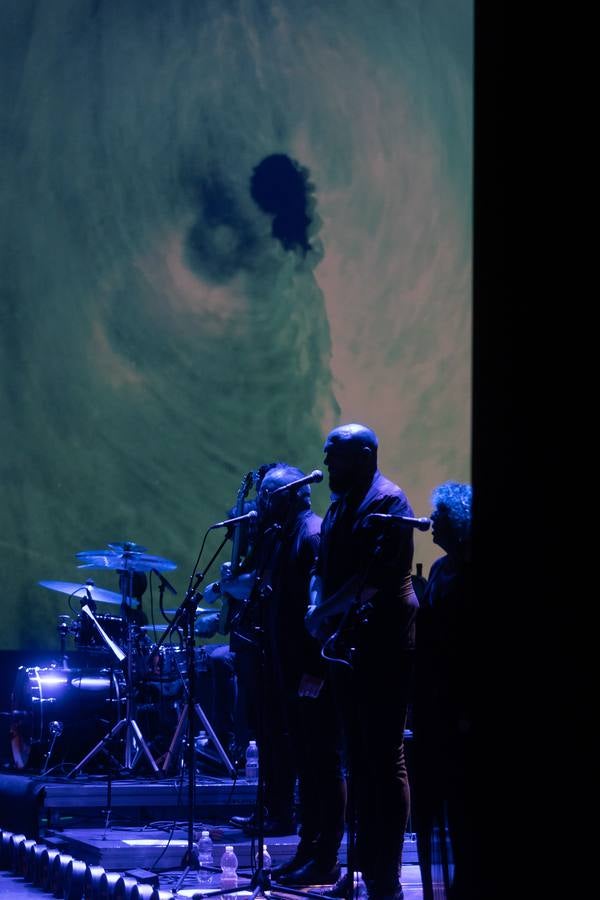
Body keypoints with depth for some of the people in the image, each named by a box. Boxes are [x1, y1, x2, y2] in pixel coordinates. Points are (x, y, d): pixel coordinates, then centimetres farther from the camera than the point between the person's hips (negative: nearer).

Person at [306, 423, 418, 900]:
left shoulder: (387, 502, -10)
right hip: (350, 644, 9)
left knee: (385, 758, -6)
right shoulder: (340, 506, 16)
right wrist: (318, 607, -1)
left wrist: (330, 609, -21)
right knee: (359, 758, 12)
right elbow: (324, 567, 16)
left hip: (384, 645, -9)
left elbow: (377, 571, -19)